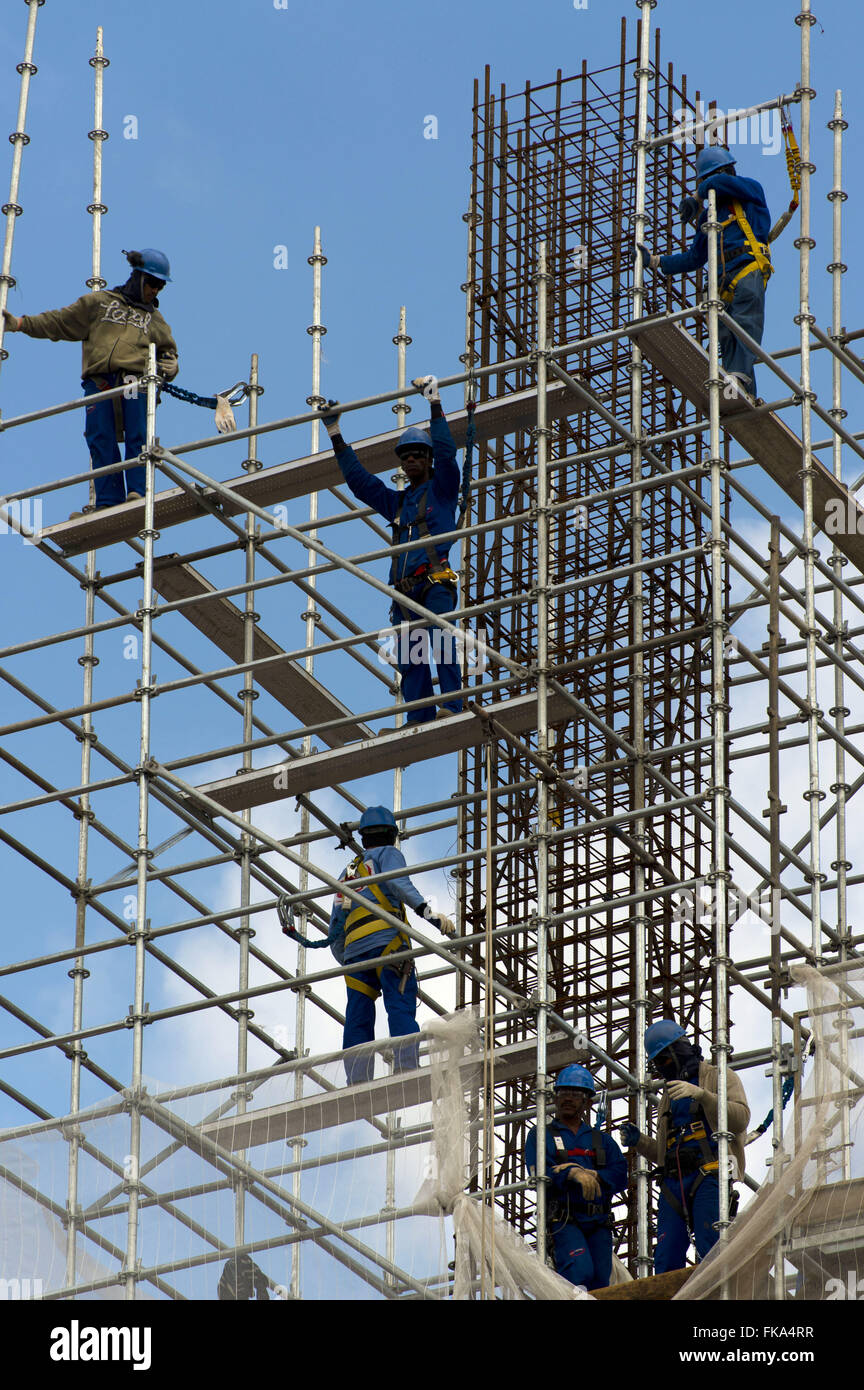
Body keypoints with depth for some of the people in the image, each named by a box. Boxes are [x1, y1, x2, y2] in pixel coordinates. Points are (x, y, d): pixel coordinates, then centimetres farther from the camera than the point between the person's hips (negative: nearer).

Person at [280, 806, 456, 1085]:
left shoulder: (348, 871, 34)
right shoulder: (388, 853, 16)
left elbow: (335, 932, 30)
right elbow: (396, 881, -9)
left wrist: (345, 962, 39)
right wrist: (429, 912, -19)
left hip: (354, 949, 5)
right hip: (386, 941, -5)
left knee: (358, 1021, 0)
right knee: (401, 1009, -17)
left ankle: (357, 1085, -15)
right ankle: (406, 1071, -34)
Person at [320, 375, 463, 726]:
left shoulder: (442, 491, 14)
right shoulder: (396, 502, 30)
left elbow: (445, 454, -1)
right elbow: (358, 479, 32)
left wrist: (435, 404, -4)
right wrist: (335, 434, 30)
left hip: (436, 585, -6)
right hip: (405, 591, 6)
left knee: (442, 643, -25)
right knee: (410, 661, -5)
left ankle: (451, 707, -34)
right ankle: (417, 724, -11)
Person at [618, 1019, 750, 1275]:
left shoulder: (719, 1078, 10)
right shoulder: (669, 1096, 31)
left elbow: (741, 1118, -9)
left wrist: (702, 1095, -20)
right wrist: (639, 1142, 11)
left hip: (709, 1176, -6)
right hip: (674, 1182, 7)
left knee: (711, 1253, -19)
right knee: (666, 1261, -5)